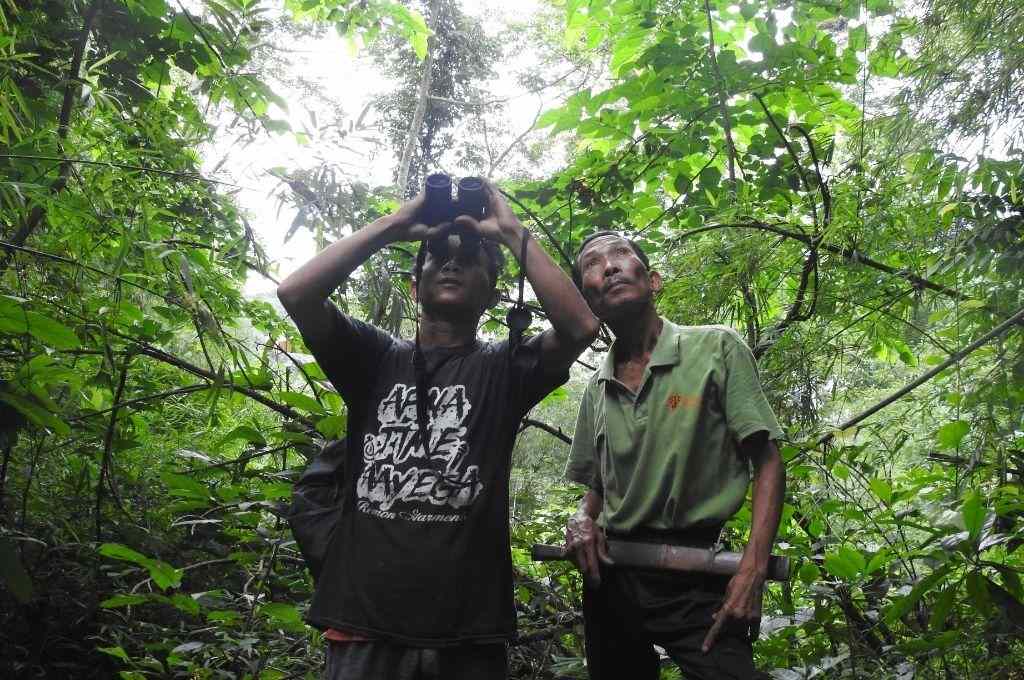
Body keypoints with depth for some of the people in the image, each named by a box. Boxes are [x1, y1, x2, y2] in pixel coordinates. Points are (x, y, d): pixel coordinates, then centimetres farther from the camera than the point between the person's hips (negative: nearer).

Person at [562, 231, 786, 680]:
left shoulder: (716, 348, -5)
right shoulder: (597, 389, 9)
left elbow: (767, 463, -7)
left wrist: (752, 572, -18)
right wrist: (582, 520, -5)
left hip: (695, 577, -4)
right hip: (609, 572, 5)